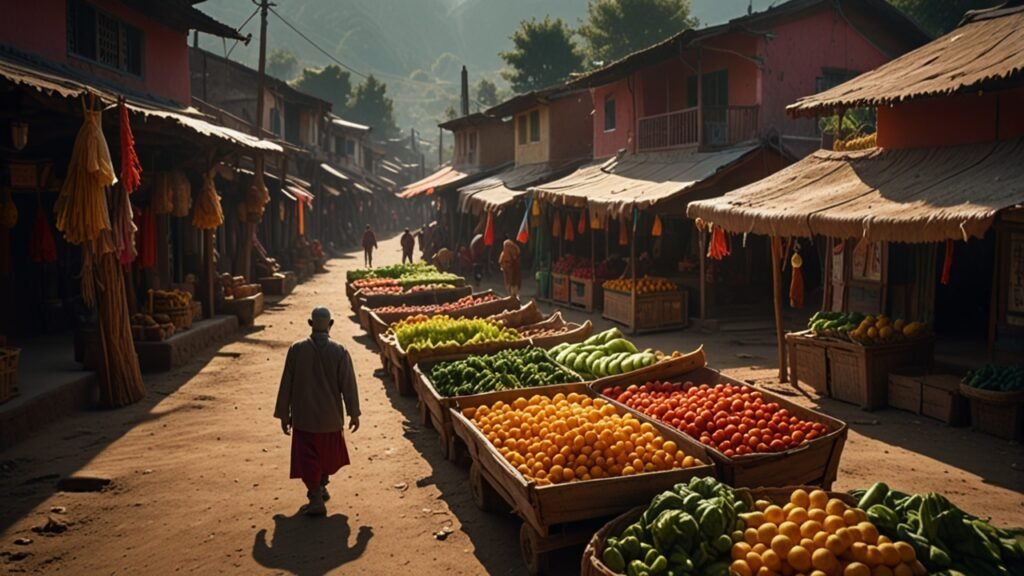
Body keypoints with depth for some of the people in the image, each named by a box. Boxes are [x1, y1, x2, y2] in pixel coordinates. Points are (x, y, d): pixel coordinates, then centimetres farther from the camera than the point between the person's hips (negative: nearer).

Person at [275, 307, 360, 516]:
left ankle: (316, 498, 3)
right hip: (331, 416, 1)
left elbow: (286, 384, -4)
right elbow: (348, 384, -7)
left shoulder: (296, 349, -9)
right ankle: (320, 487, 38)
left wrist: (284, 414, 6)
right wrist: (354, 413, 3)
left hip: (303, 416, -1)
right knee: (329, 453, 23)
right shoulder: (340, 352, -10)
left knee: (308, 458, 8)